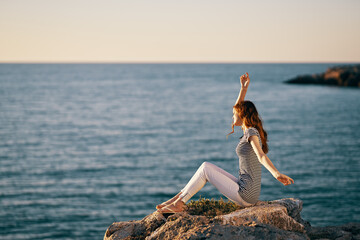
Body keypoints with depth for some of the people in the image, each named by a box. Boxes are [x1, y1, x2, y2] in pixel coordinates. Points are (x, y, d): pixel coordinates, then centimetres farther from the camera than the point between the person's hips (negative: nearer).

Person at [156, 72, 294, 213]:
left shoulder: (251, 132, -14)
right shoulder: (249, 131, 14)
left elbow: (261, 156, -29)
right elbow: (239, 108, 27)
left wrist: (276, 174, -43)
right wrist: (243, 88, 23)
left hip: (245, 195, -9)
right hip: (245, 192, 9)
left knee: (205, 168, -6)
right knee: (207, 166, 10)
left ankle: (179, 202, 1)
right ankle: (179, 197, 10)